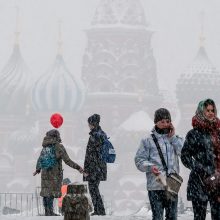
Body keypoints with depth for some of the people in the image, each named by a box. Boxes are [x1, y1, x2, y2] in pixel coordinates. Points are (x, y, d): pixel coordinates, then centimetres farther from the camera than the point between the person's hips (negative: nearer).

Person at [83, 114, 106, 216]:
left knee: (93, 188, -2)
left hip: (94, 166, -9)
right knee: (94, 188, 16)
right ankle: (98, 210, 17)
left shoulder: (94, 136, -17)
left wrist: (86, 169, -15)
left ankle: (100, 210, -3)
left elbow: (90, 154, -18)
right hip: (102, 165, 9)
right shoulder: (103, 135, 10)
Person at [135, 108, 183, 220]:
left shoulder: (176, 139, 12)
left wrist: (172, 137, -4)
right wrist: (150, 167, -19)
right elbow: (139, 160, 0)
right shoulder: (148, 141, 2)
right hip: (155, 186, -3)